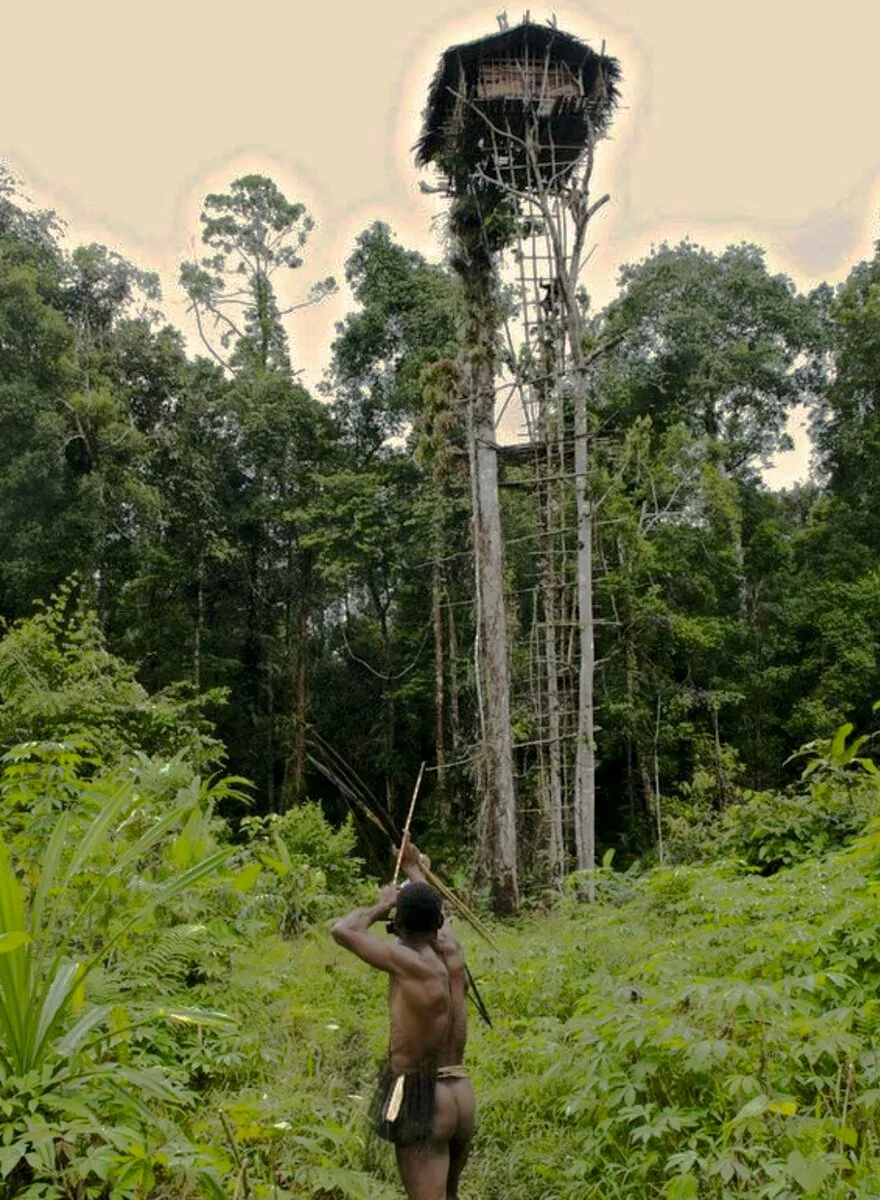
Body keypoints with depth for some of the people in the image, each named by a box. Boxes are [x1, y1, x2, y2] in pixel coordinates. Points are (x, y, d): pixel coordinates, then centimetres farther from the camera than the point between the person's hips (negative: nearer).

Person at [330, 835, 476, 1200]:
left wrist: (382, 905, 3)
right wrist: (415, 869, 41)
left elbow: (341, 929, -15)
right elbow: (436, 916, 25)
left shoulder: (409, 962, -15)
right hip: (461, 1096, 8)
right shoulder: (452, 954, 4)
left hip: (421, 1101, -8)